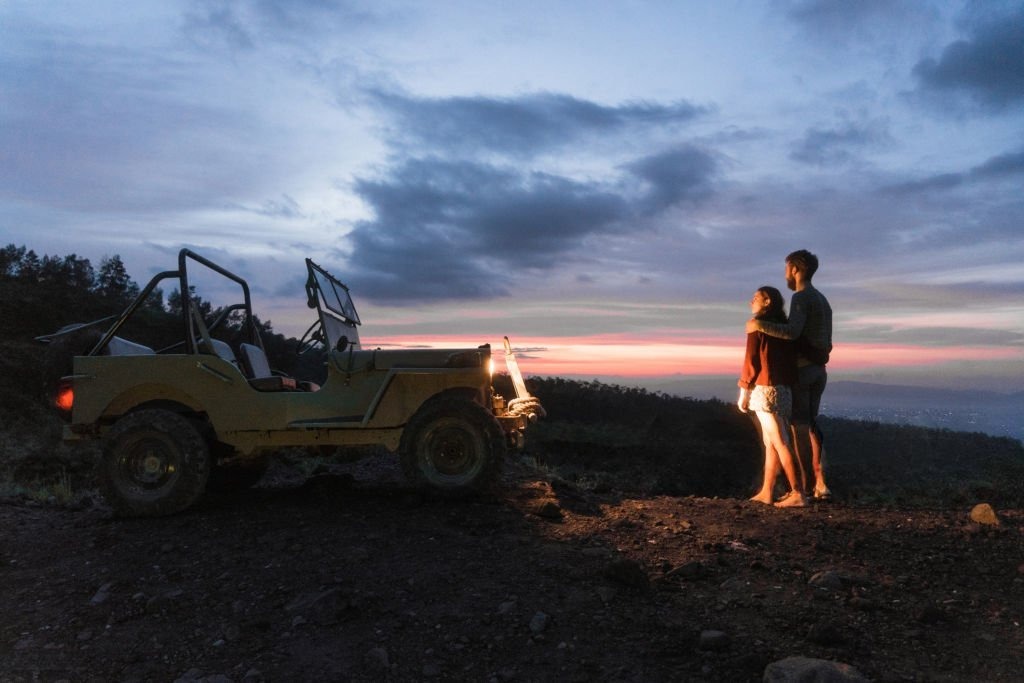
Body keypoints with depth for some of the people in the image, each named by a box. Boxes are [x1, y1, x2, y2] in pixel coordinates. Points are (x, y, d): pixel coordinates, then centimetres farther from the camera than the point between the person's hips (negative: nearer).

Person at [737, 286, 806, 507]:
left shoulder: (758, 323, -7)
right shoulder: (782, 325, 15)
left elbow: (752, 360, -10)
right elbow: (790, 359, 14)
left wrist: (743, 391, -5)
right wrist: (788, 383, 17)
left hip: (765, 389, -8)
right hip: (783, 389, 8)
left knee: (780, 444, -7)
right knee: (771, 443, 13)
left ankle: (798, 494, -7)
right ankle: (766, 492, 20)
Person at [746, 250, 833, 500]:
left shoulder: (800, 298, -13)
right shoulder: (823, 301, 18)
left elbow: (792, 332, -30)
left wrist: (759, 325, -20)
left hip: (799, 370, -9)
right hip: (818, 371, 9)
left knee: (799, 427, -6)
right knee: (810, 425, 13)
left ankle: (804, 487, -6)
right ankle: (820, 484, 8)